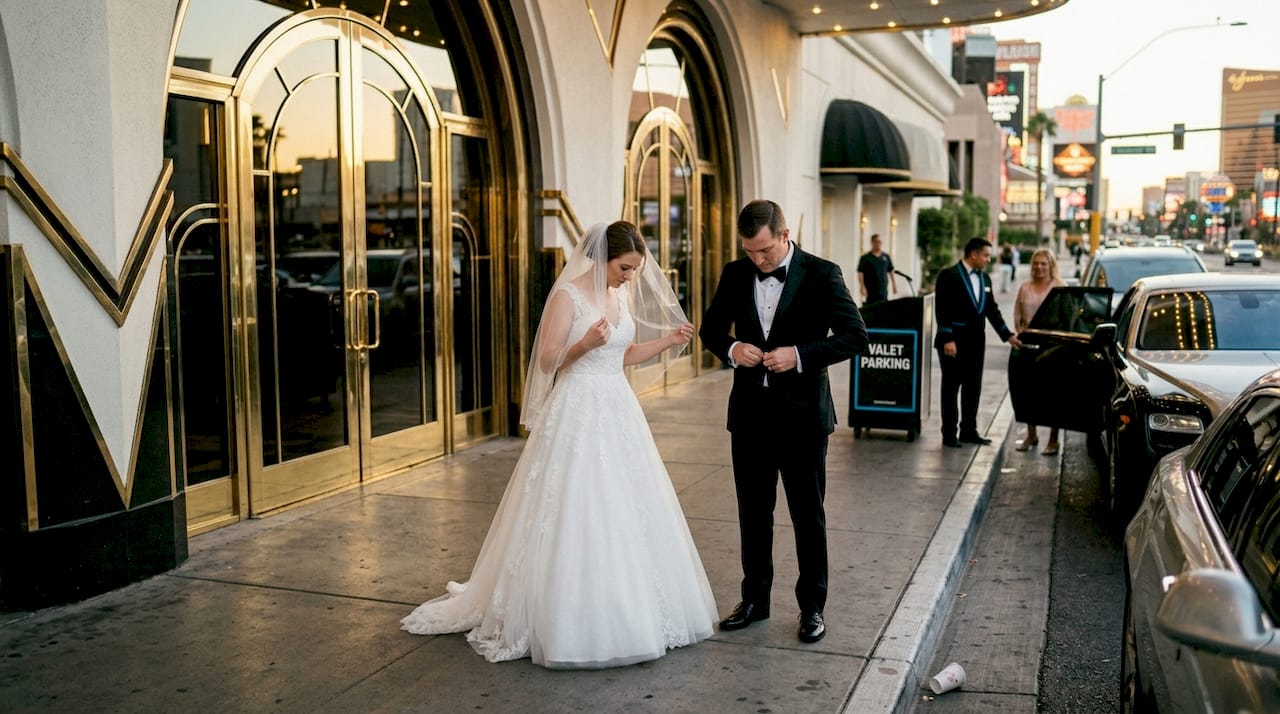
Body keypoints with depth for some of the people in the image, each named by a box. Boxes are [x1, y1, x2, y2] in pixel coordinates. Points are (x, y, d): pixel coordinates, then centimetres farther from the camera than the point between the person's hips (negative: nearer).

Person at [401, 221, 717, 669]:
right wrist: (584, 343, -28)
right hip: (578, 414, -7)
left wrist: (666, 341, 6)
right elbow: (546, 361, -12)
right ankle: (571, 620, 9)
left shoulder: (622, 295, 10)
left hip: (619, 412, 7)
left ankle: (628, 613, 23)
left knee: (626, 511, 10)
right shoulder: (567, 294, -10)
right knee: (575, 517, -3)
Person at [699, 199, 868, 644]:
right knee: (753, 512, 14)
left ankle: (812, 607, 22)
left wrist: (801, 354, -22)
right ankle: (755, 599, 29)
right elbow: (710, 328, 12)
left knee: (808, 515, 8)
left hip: (802, 414, -4)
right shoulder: (735, 274, 3)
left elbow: (855, 335, -11)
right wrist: (731, 348, -10)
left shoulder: (821, 274, -9)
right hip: (750, 412, 4)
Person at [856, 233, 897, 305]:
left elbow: (891, 271, 19)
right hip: (870, 292, -4)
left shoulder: (886, 257, 12)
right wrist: (862, 287, -15)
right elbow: (860, 273, -6)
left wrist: (894, 285, 15)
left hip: (883, 291, 5)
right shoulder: (865, 258, -3)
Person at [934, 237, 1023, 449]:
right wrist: (947, 339, -19)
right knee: (951, 388, 1)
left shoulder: (984, 278, 12)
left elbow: (992, 310, 16)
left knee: (973, 388, 12)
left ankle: (968, 431, 22)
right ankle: (949, 434, 7)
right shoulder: (949, 276, -9)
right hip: (954, 341, -7)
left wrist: (1007, 335, 10)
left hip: (976, 342, 7)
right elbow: (942, 310, -14)